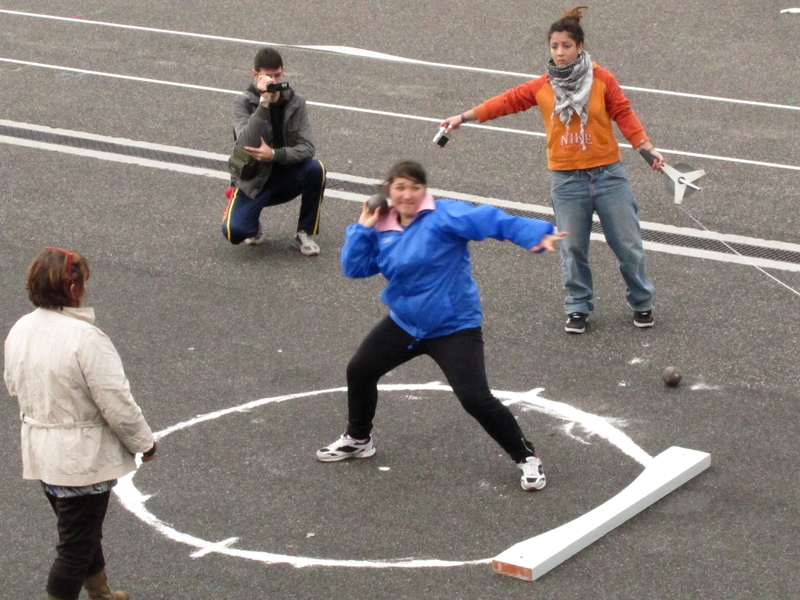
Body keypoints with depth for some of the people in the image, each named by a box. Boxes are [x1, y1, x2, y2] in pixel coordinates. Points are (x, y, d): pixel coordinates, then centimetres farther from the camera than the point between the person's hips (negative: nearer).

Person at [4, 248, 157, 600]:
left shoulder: (19, 331, -3)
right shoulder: (85, 338, -26)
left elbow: (12, 385, 13)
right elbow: (118, 405, -22)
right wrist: (144, 443, -6)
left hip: (39, 452, 8)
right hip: (82, 459, -8)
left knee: (84, 531, 27)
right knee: (76, 546, 5)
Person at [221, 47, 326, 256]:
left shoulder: (296, 102, -4)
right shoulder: (243, 103, -10)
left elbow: (307, 147, -13)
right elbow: (247, 143, -28)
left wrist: (274, 154, -30)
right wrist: (264, 102, -34)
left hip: (286, 178, 2)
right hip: (253, 181, -2)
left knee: (315, 169, -30)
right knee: (235, 231, -26)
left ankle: (305, 233, -9)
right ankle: (254, 228, 14)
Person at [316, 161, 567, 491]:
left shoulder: (444, 216, -19)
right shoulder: (383, 229, 1)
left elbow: (493, 221, -29)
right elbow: (354, 268, 2)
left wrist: (538, 234, -42)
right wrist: (362, 228, -9)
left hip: (453, 327, -7)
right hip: (404, 323, 7)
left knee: (476, 399, -16)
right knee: (359, 371, 14)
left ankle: (527, 457, 3)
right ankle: (358, 440, 41)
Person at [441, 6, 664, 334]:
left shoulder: (602, 79, -4)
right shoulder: (541, 87, 0)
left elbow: (624, 115, -3)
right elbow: (507, 101, 2)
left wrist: (647, 147, -12)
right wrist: (463, 117, 1)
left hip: (608, 174, -1)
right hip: (567, 181, 1)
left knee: (628, 242, 5)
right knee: (572, 248, 8)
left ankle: (641, 302, 22)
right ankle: (578, 307, 25)